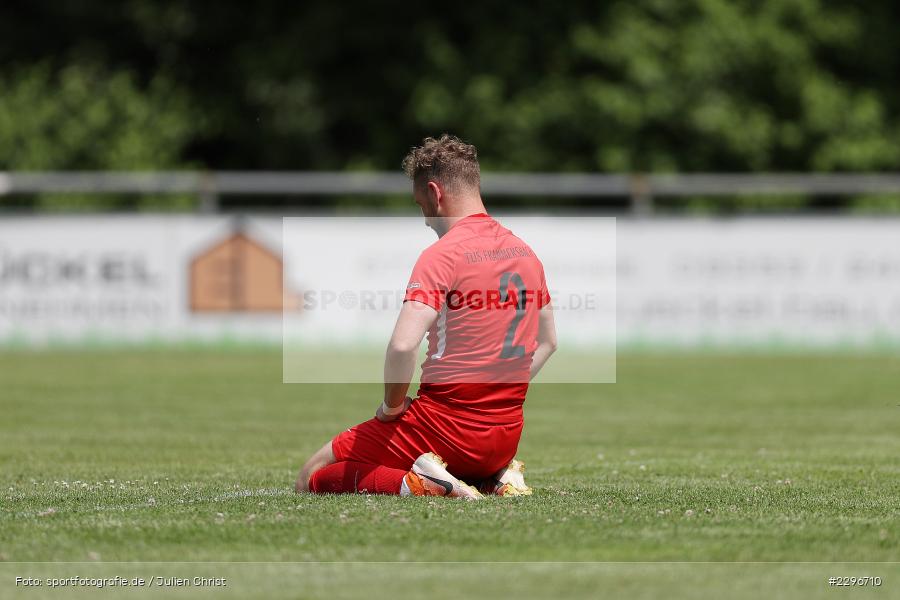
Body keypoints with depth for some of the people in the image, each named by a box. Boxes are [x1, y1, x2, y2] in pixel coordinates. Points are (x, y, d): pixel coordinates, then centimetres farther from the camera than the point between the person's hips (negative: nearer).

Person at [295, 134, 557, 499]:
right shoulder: (525, 252, 9)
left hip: (446, 425, -7)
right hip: (506, 437, 7)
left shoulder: (442, 255, -15)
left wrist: (392, 406, -10)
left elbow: (402, 345, -26)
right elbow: (547, 341, 22)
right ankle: (497, 476, 10)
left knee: (311, 479, 1)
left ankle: (416, 483, -16)